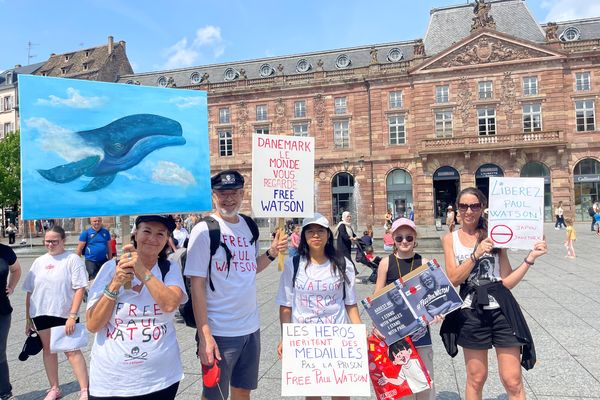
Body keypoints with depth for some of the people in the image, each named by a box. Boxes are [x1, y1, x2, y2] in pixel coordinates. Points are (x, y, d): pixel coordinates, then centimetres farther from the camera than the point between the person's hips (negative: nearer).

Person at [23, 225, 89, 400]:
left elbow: (80, 289, -12)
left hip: (65, 314, -5)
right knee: (48, 349, 14)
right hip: (41, 313, 5)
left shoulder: (72, 259, -7)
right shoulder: (39, 262, 8)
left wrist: (72, 316, -18)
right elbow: (30, 291, 13)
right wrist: (28, 318, 11)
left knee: (72, 351, -4)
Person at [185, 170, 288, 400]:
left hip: (251, 327, 6)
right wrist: (204, 335, -18)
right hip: (219, 331, -5)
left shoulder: (249, 225, 5)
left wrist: (272, 252, -2)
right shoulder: (204, 230, -13)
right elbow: (197, 285, -14)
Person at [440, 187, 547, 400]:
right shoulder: (450, 239, 3)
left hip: (501, 310, 0)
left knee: (513, 381, 4)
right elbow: (453, 279, -8)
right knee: (476, 379, 13)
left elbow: (507, 282, 1)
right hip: (471, 313, 0)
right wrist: (476, 254, -17)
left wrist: (530, 258, -8)